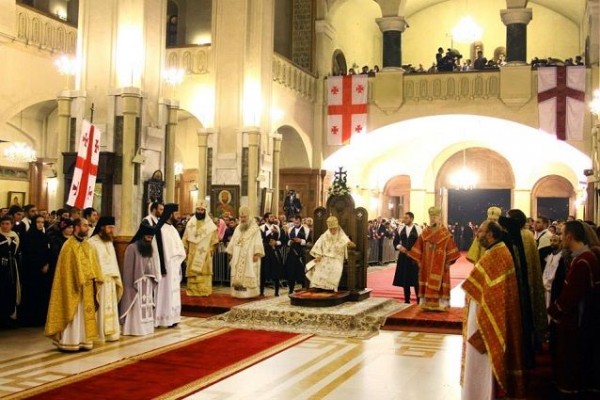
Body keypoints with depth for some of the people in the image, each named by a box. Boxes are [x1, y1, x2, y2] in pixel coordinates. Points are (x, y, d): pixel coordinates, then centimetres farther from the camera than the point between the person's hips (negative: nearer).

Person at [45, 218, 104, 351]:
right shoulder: (69, 245, -11)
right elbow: (67, 267, -14)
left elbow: (93, 264, 12)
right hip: (75, 285, -7)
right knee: (73, 314, -4)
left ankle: (83, 340, 16)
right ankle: (69, 342, 3)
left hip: (87, 286, 7)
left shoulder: (88, 246, 12)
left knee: (85, 314, 10)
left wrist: (96, 280, 1)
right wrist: (79, 282, -19)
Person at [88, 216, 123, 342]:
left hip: (110, 281, 7)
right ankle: (98, 335, 2)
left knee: (110, 308, 10)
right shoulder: (92, 242, -9)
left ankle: (109, 333, 17)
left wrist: (117, 280, 13)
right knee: (100, 309, -4)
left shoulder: (109, 242, 15)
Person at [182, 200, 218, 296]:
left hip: (205, 254, -2)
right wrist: (185, 250, 2)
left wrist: (212, 250, -8)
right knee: (192, 273, 2)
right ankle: (192, 291, 7)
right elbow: (185, 239, 7)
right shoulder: (190, 223, 6)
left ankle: (204, 291, 1)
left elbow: (214, 240, 0)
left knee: (204, 272, -3)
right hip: (192, 254, 2)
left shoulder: (210, 225, 0)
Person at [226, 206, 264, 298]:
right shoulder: (237, 228, 16)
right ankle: (238, 293, 6)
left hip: (249, 257, -6)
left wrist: (257, 254, -20)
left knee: (249, 274, -10)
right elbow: (232, 242, 18)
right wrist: (231, 253, 13)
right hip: (238, 257, 6)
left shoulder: (255, 229, -3)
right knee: (237, 275, 2)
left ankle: (250, 293, -8)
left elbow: (258, 242, -11)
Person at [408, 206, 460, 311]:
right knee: (426, 281, 6)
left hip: (440, 265, -4)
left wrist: (448, 262, -11)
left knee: (439, 283, -3)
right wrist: (419, 261, 5)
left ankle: (441, 303, 1)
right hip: (426, 264, 4)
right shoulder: (424, 233, 5)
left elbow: (451, 249, -7)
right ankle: (425, 302, 12)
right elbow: (419, 249, 9)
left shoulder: (445, 234, -6)